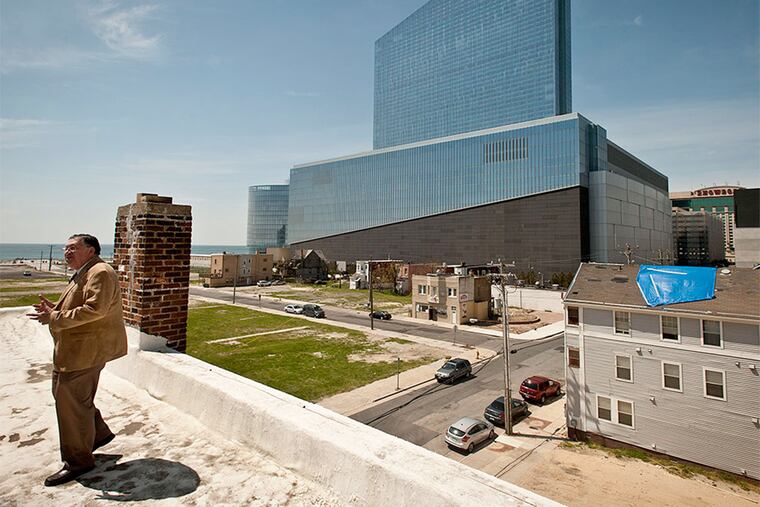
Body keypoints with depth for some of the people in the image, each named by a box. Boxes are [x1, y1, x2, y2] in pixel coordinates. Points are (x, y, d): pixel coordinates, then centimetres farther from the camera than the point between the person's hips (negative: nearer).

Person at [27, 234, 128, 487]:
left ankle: (78, 461, 13)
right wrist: (55, 308, 6)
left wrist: (54, 318, -22)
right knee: (63, 393, 19)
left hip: (88, 349, -11)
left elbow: (94, 310, -27)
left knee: (72, 401, -2)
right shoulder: (83, 274, 17)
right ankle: (99, 433, 33)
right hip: (74, 349, 11)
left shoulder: (100, 273, -17)